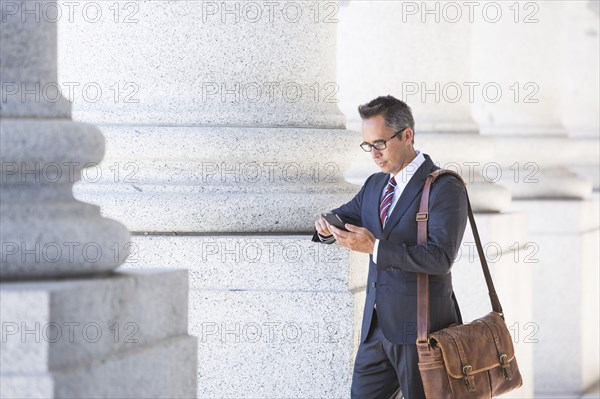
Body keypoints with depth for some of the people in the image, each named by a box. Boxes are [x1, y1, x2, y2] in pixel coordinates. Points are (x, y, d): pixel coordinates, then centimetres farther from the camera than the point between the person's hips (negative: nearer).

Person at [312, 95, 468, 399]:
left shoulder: (444, 188, -12)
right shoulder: (375, 185, 13)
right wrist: (327, 228, -5)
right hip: (377, 326, 7)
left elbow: (440, 257, -21)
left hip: (420, 330, -7)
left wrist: (375, 247, -24)